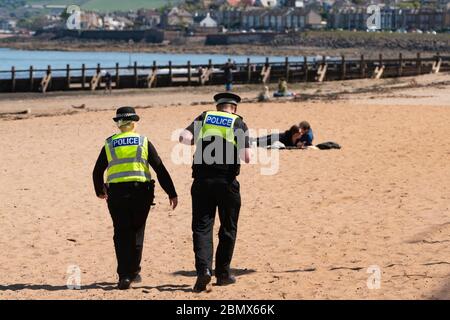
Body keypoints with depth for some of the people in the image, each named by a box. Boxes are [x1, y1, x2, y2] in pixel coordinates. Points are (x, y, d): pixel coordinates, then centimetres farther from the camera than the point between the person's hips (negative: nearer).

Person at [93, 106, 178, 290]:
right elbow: (160, 169, 2)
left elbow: (97, 172, 14)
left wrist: (100, 191, 32)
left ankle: (124, 275, -4)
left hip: (116, 192, 0)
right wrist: (171, 193, 7)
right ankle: (133, 272, 17)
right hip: (141, 191, 0)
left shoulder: (109, 144, 8)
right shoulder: (143, 142, 5)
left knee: (121, 234, 5)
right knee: (137, 231, 15)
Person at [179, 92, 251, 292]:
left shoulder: (204, 117, 11)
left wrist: (198, 141, 15)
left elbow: (184, 138, -5)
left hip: (202, 180, 1)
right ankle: (222, 273, 17)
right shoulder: (238, 123, 4)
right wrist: (235, 149, 14)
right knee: (228, 229, 13)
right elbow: (246, 157, -7)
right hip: (227, 182, -1)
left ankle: (203, 269, -15)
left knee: (201, 227, 3)